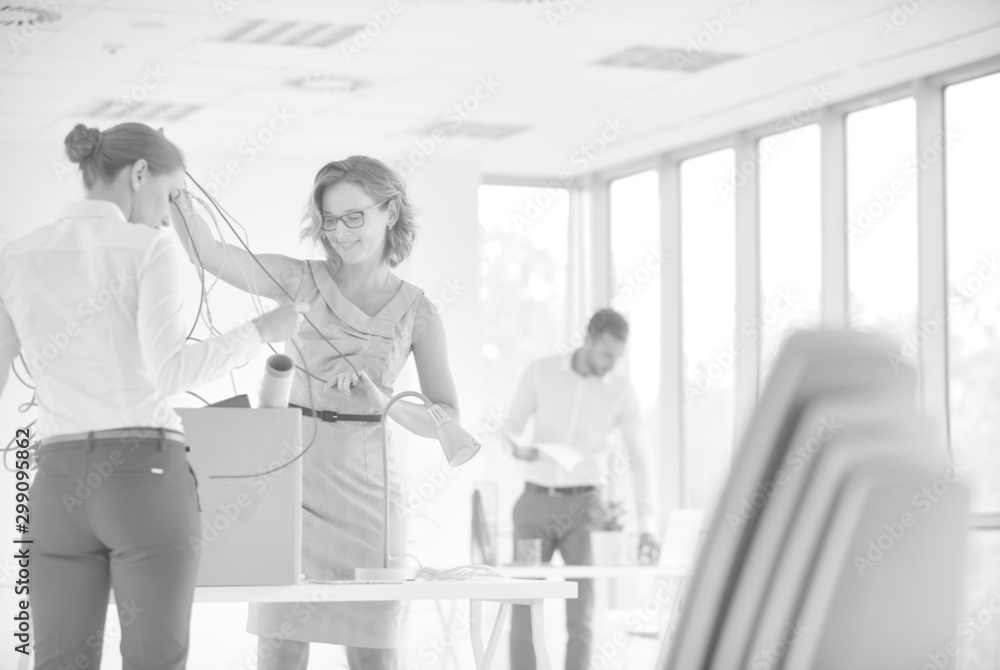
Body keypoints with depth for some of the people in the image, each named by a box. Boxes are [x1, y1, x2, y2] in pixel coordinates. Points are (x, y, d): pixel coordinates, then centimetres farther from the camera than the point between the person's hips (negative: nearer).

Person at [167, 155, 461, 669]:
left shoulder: (417, 312, 5)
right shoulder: (301, 280, 4)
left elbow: (446, 420, 2)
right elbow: (209, 252, -11)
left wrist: (380, 400, -14)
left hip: (366, 482, 1)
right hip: (290, 471, 0)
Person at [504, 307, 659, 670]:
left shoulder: (623, 392, -2)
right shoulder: (539, 373, -2)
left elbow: (639, 460, -3)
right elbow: (510, 431, 4)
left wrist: (648, 526, -12)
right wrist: (519, 449, -22)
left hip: (583, 506, -1)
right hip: (536, 503, 1)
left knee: (580, 613, -10)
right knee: (523, 609, -3)